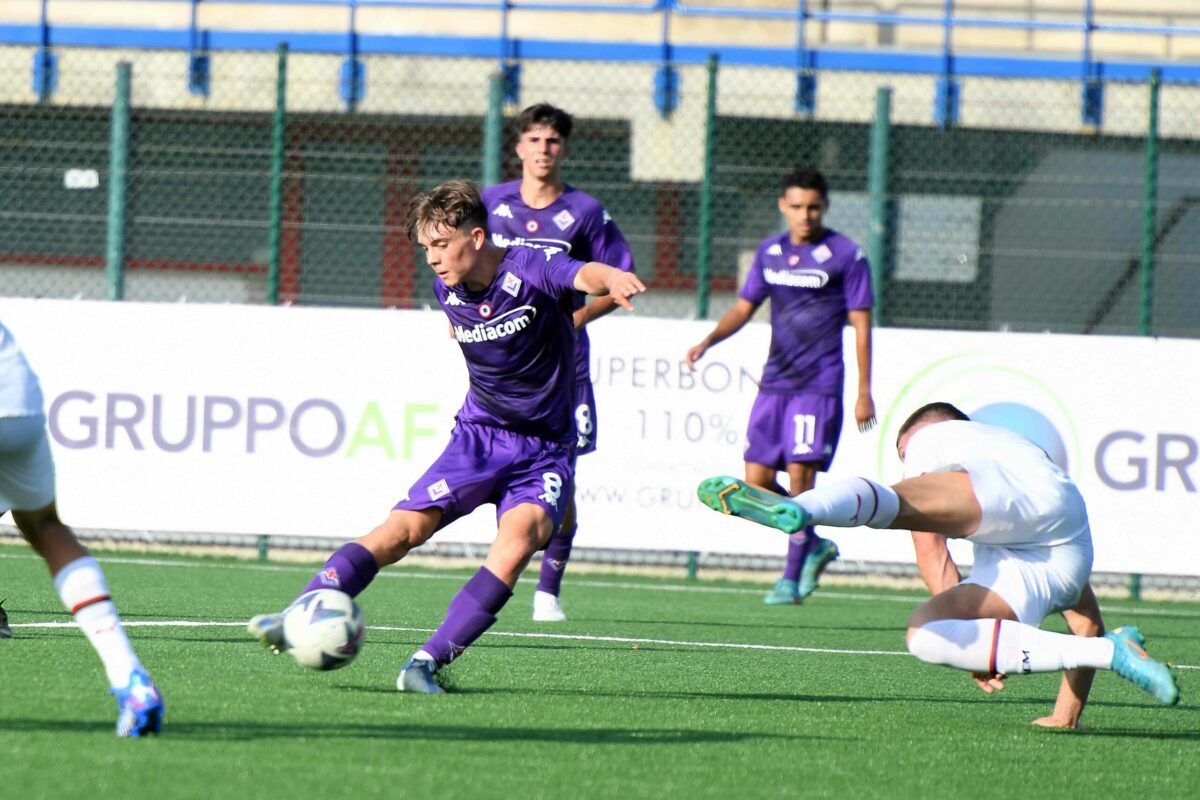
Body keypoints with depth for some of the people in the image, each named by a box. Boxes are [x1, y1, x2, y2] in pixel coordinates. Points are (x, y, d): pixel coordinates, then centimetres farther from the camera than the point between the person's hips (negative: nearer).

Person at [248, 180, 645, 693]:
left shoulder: (531, 271, -18)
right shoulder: (446, 288, -1)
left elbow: (585, 275, -41)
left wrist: (612, 279, -62)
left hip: (545, 452, -4)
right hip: (478, 435, 4)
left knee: (518, 538, -28)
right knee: (405, 527, -14)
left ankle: (430, 661, -27)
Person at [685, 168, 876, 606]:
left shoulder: (846, 255, -4)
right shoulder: (770, 252, 11)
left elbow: (861, 326, -3)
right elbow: (743, 308, 18)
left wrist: (864, 393, -7)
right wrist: (708, 341, 0)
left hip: (818, 385, -5)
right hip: (774, 383, 5)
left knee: (800, 475, -12)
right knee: (757, 482, 0)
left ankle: (792, 578, -4)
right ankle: (815, 546, 21)